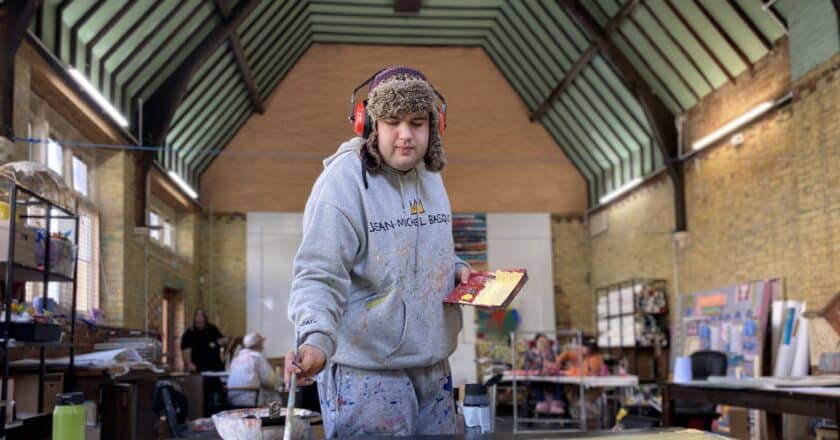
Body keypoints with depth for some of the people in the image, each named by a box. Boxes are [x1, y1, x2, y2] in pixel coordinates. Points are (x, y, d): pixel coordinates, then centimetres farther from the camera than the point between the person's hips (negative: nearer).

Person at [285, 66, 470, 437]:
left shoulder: (430, 176, 8)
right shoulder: (343, 180, -16)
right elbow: (319, 277, -21)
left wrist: (456, 270, 3)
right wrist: (316, 339, -37)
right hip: (366, 374, -7)